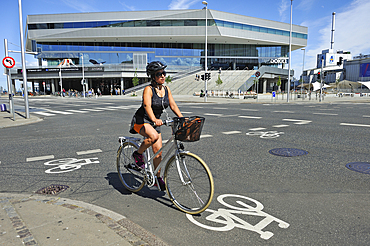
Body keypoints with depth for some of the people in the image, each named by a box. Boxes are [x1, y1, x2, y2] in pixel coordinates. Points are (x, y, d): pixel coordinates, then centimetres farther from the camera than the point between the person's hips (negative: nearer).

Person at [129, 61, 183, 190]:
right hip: (141, 120, -6)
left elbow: (173, 105, -2)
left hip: (155, 122, 6)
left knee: (158, 151, 1)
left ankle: (158, 177, 19)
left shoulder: (166, 89, 1)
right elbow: (147, 106, -33)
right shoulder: (148, 89, -18)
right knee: (153, 136, -37)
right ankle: (138, 154, -10)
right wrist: (154, 119, -51)